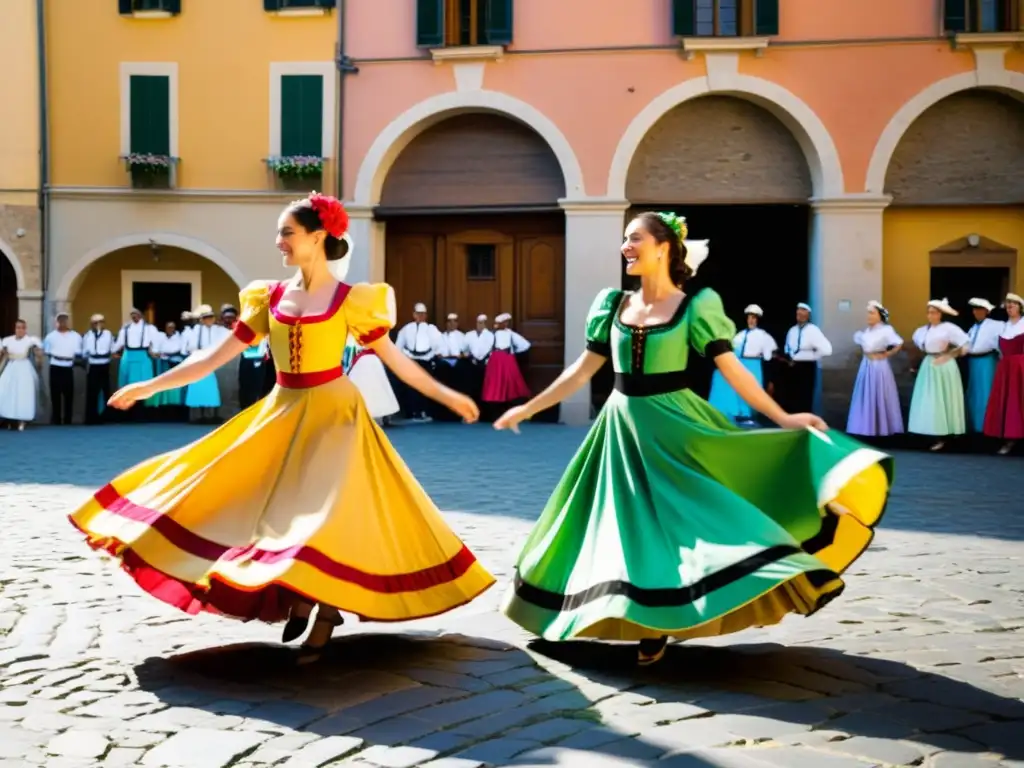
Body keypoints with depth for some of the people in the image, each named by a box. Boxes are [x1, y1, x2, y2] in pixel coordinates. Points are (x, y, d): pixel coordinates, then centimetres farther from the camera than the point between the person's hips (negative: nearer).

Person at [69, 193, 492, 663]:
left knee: (327, 512, -7)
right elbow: (215, 356, 5)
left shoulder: (351, 300, -7)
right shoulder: (270, 298, 4)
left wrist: (447, 396, -5)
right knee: (274, 506, 3)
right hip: (281, 413, 5)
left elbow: (395, 360, -1)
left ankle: (325, 614, 9)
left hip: (333, 414, -5)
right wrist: (149, 387, 3)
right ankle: (299, 599, 23)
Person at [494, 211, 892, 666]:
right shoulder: (614, 306, 6)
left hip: (673, 426, -4)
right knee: (633, 526, 8)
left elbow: (732, 370, -6)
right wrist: (529, 408, 10)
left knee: (674, 519, -6)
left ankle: (657, 625, 7)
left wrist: (781, 418, -10)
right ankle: (645, 623, 20)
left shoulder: (694, 308, -6)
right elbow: (582, 371, 10)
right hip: (623, 427, 4)